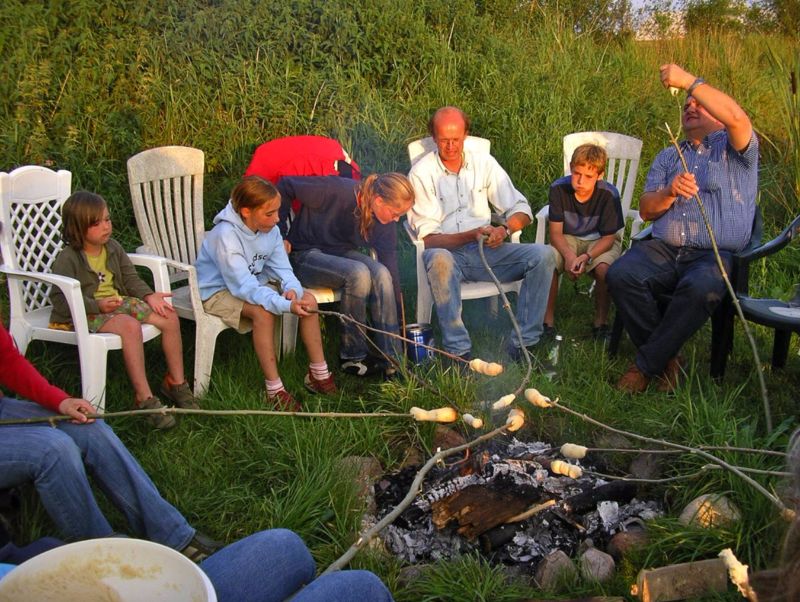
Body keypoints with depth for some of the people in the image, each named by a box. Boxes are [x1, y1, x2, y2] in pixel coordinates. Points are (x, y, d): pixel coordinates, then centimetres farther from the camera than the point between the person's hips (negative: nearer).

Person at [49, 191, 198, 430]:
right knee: (131, 326, -36)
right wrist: (98, 305, -28)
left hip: (118, 301, 8)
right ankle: (145, 398, -32)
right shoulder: (67, 260, -13)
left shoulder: (113, 248, 8)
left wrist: (149, 296, -7)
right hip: (86, 314, -7)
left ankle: (176, 382, 6)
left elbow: (131, 278, 13)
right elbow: (61, 300, -17)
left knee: (170, 317, -9)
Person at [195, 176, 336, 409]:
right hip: (218, 292, -7)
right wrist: (286, 305, -47)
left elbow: (282, 268, -6)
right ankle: (274, 389, -25)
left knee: (308, 299, -11)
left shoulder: (270, 229, -9)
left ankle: (318, 373, -1)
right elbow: (244, 286, -36)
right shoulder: (225, 235, -30)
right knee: (263, 311, -35)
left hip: (254, 283, 7)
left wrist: (292, 289, -31)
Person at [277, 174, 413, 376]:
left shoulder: (385, 223, -7)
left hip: (342, 253, 5)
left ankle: (391, 358, -20)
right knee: (358, 273, -33)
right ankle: (352, 356, -18)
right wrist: (281, 235, -15)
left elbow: (390, 264, -2)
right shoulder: (337, 191, -26)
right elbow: (286, 186, -18)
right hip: (305, 254, -5)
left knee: (381, 273, -25)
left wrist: (397, 308, -2)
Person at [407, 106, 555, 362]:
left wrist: (504, 230, -15)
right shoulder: (421, 173, -2)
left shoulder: (484, 163, 9)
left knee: (543, 255, -19)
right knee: (438, 259, -40)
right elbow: (428, 237, -9)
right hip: (447, 252, -4)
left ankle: (523, 344, -16)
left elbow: (521, 209, 8)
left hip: (485, 251, 4)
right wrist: (471, 235, -24)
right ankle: (459, 351, -35)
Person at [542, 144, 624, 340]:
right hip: (568, 239, 2)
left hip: (600, 241, -1)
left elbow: (608, 237, -16)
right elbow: (556, 232, -14)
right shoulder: (559, 188, -16)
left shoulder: (608, 194, -21)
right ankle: (547, 321, -11)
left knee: (604, 270, -33)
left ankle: (601, 321, -8)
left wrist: (586, 257, -33)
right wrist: (569, 255, -33)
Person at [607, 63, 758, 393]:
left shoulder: (734, 147, 11)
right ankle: (665, 359, -14)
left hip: (716, 256, -4)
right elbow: (645, 209, 14)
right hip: (662, 250, 4)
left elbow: (736, 117, -15)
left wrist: (689, 81, -15)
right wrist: (670, 192, -8)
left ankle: (646, 365, -21)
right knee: (620, 275, -28)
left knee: (701, 289, -38)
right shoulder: (668, 156, 26)